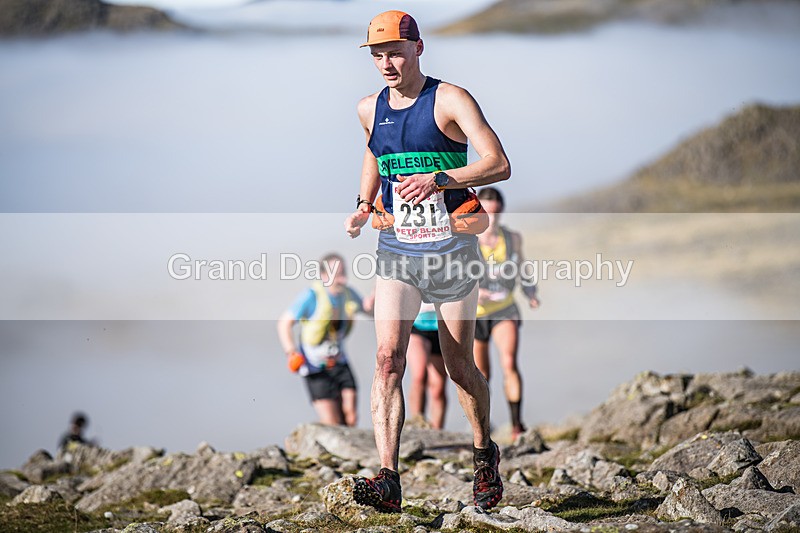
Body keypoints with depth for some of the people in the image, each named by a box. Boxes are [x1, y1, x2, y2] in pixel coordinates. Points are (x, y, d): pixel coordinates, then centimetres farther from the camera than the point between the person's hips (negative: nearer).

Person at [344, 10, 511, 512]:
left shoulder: (450, 100, -9)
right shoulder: (370, 109, 7)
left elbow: (499, 165, -18)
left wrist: (439, 179, -30)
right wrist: (364, 204, 12)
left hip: (452, 249, -3)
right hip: (396, 252, 3)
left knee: (461, 367, 8)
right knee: (388, 359, -15)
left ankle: (485, 454, 34)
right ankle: (388, 480, -22)